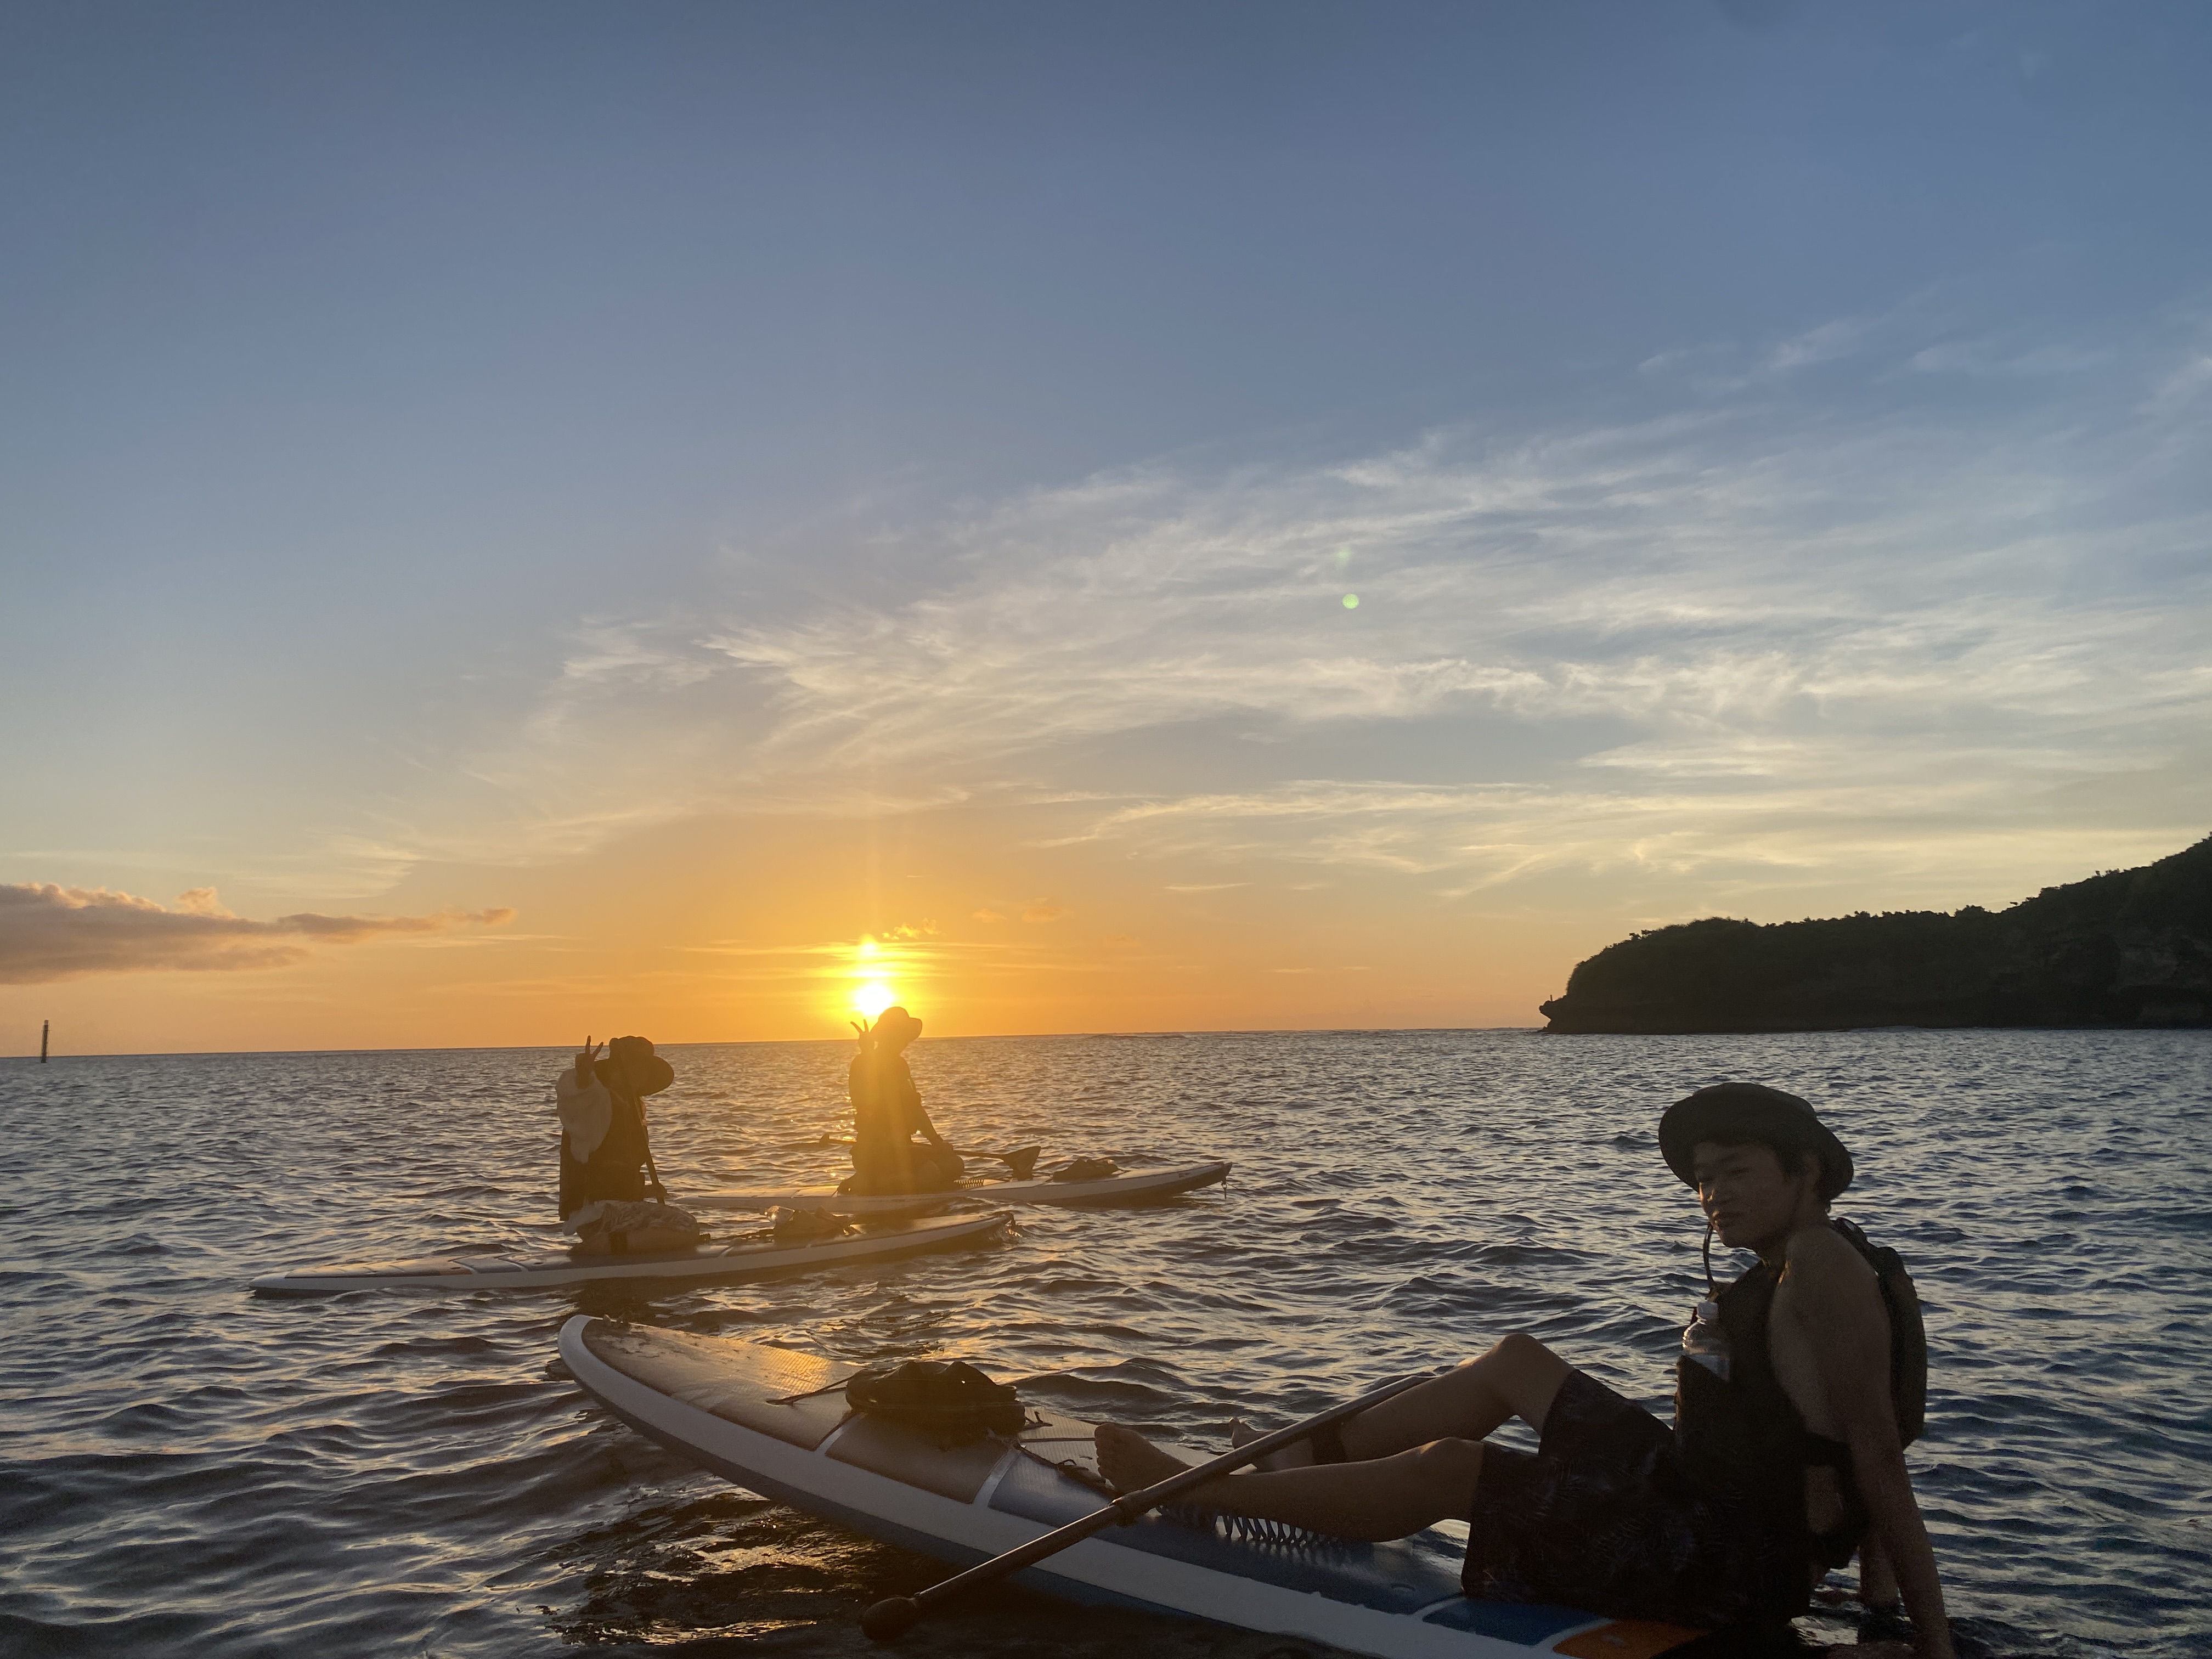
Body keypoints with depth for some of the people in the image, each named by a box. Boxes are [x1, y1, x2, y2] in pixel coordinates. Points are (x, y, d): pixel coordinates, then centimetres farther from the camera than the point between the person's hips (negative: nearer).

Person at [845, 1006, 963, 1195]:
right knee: (931, 1173, -20)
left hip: (902, 1146, 9)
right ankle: (865, 1185, -11)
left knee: (953, 1165, 4)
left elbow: (915, 1108, 19)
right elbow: (869, 1102, -31)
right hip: (874, 1152, -9)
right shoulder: (862, 1064, -12)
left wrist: (936, 1141, 8)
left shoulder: (899, 1064, 17)